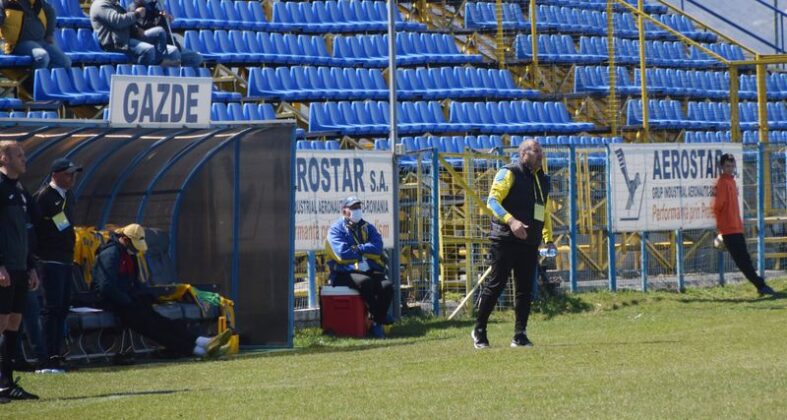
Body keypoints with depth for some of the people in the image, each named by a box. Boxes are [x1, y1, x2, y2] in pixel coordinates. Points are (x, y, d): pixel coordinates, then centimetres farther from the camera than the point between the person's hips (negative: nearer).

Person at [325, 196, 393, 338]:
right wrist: (365, 251, -1)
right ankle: (378, 314, -20)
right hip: (345, 272, -4)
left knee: (387, 286, -26)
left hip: (370, 271, 4)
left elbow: (377, 248, 0)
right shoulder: (336, 229, 5)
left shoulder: (368, 228, 19)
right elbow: (343, 253, -12)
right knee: (365, 282, -37)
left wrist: (356, 249, -8)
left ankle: (377, 323, -15)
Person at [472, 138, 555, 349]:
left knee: (525, 289, 4)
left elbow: (544, 212, 27)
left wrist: (549, 239, 17)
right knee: (496, 284, -5)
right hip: (506, 241, -7)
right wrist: (511, 221, -30)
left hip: (530, 243, 7)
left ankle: (520, 336, 9)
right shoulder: (509, 173, -5)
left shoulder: (543, 180, 19)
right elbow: (492, 200, -15)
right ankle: (479, 331, 7)